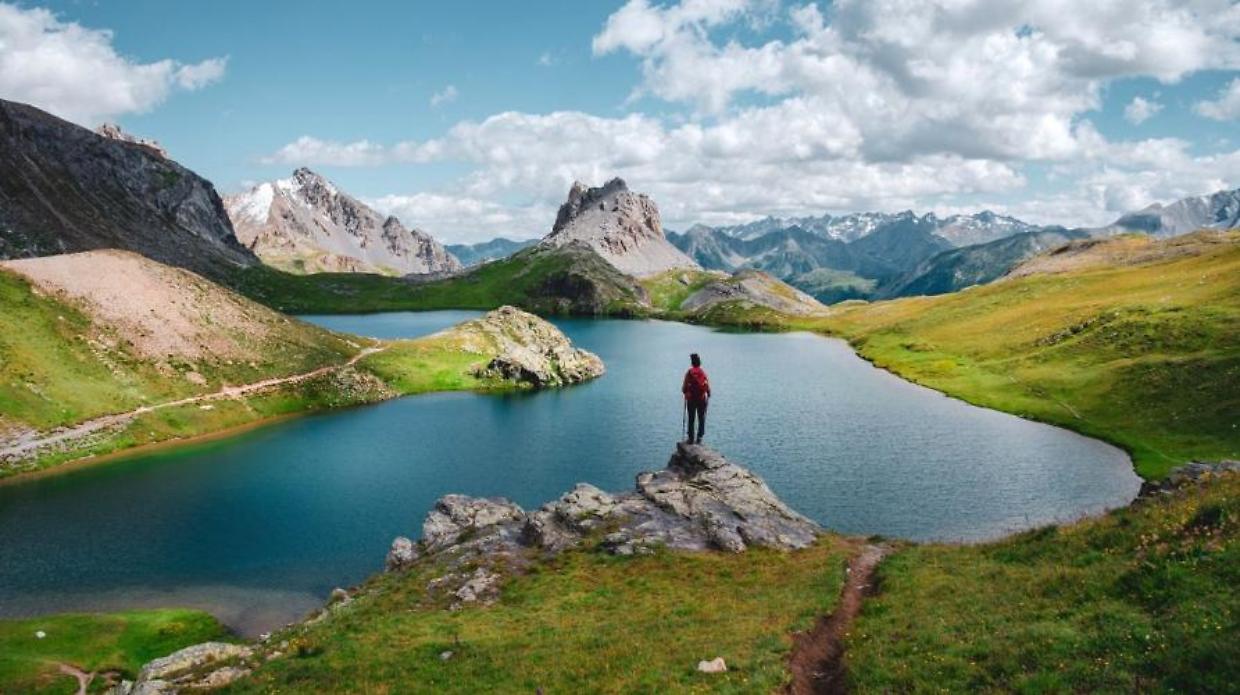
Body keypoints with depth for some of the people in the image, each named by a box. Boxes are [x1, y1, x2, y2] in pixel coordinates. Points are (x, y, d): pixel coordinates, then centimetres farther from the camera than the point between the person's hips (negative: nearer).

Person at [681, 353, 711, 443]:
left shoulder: (689, 373, -6)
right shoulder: (704, 373, -4)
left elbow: (684, 387, -4)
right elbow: (708, 387, -2)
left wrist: (685, 392, 16)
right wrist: (708, 396, 15)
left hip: (691, 399, 0)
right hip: (702, 399, 0)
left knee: (691, 419, 8)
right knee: (701, 419, 8)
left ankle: (691, 438, 8)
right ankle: (699, 438, 5)